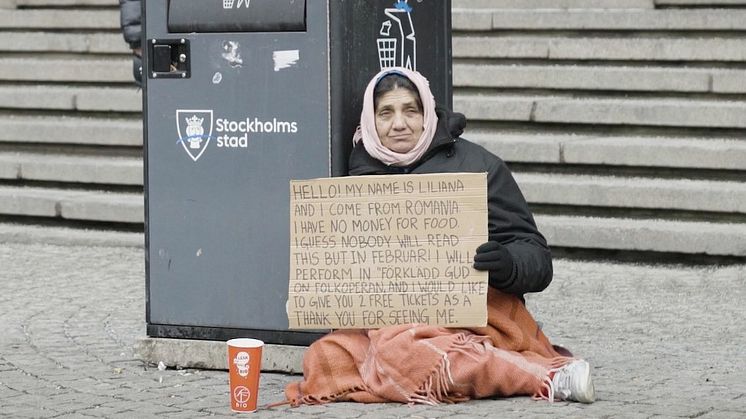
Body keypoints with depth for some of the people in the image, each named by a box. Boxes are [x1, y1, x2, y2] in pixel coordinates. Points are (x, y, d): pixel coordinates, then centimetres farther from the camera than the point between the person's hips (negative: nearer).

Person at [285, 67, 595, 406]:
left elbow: (537, 261, 2)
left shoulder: (477, 165, 5)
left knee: (400, 349, -37)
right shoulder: (360, 178, 18)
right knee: (325, 359, -27)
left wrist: (507, 265, -22)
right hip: (385, 316, 6)